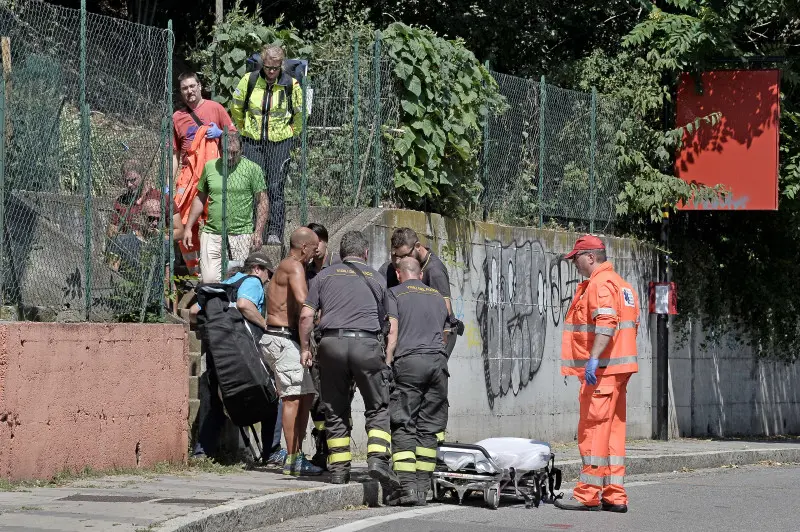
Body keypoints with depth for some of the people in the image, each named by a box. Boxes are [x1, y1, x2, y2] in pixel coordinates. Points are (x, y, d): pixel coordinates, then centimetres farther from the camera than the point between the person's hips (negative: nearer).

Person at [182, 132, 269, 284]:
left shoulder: (252, 169, 0)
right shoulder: (210, 167, 9)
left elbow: (262, 202, 0)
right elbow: (200, 198, 19)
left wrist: (258, 233, -8)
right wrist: (188, 228, 16)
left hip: (241, 235, -2)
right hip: (212, 234, 2)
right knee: (209, 279, -7)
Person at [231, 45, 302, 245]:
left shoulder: (291, 84, -6)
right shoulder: (249, 80, -3)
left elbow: (299, 114, 11)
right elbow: (236, 108, 14)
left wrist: (291, 133, 13)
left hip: (280, 142, -1)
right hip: (253, 141, 1)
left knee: (275, 188, -4)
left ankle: (275, 232, -1)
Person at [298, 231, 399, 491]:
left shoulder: (325, 276, 15)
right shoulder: (376, 278, 16)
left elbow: (306, 315, 7)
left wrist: (305, 348, 15)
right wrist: (389, 355, 23)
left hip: (332, 343, 1)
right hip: (366, 343, -1)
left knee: (335, 410, 10)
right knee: (378, 408, 4)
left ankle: (339, 467, 9)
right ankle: (377, 457, -15)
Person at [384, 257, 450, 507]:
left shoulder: (395, 294, 8)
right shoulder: (437, 296, 22)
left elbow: (392, 331, -3)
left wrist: (387, 363, -5)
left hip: (408, 360, -4)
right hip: (437, 360, 4)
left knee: (403, 425, -5)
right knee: (429, 426, 6)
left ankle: (407, 484, -17)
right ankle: (423, 486, 2)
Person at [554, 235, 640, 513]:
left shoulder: (600, 284, -11)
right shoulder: (621, 284, 21)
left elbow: (606, 323, -24)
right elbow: (631, 325, 23)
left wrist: (593, 359, -28)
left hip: (602, 369, -10)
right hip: (618, 369, 10)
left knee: (593, 429, -8)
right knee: (613, 430, 10)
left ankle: (588, 495, -7)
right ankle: (614, 496, 11)